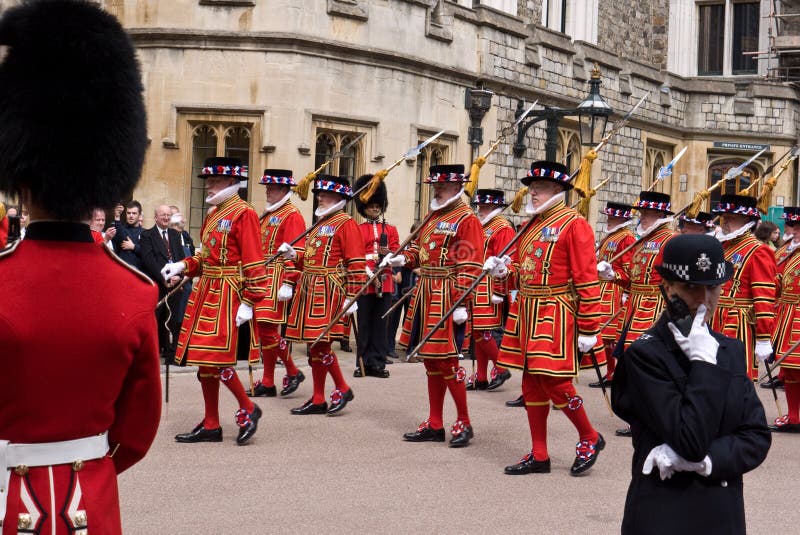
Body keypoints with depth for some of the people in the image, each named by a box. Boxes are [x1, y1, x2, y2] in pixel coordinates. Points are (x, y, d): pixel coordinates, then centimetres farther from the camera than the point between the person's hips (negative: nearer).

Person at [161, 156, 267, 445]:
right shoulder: (213, 214, 15)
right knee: (203, 359, 8)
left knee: (215, 358, -10)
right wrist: (183, 266, 4)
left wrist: (248, 303, -20)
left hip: (225, 295, -9)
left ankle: (248, 409, 8)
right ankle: (211, 426, 15)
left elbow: (254, 262, -15)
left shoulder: (243, 214, -10)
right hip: (206, 292, 9)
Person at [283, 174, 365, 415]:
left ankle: (343, 389, 4)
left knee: (320, 342, -12)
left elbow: (356, 264, -13)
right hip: (310, 289, 9)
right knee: (314, 345, 8)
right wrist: (293, 255, 4)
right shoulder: (320, 223, 19)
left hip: (329, 291, -9)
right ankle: (318, 400, 12)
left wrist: (351, 298, -18)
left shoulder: (346, 224, -7)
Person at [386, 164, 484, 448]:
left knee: (445, 359, -5)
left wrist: (461, 305, -21)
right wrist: (401, 258, 0)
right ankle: (434, 425, 18)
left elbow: (470, 267, -16)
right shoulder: (433, 216, 15)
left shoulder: (466, 220, -10)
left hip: (446, 297, -9)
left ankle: (464, 423, 7)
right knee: (430, 360, 11)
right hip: (425, 294, 9)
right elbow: (418, 247, 22)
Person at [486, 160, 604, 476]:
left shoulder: (573, 224, -9)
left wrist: (588, 329, -16)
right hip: (527, 312, 8)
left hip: (555, 315, -8)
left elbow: (587, 279, -13)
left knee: (553, 379, -10)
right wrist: (502, 270, 0)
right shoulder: (532, 224, 15)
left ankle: (590, 438, 12)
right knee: (531, 382, 9)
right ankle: (539, 456, 16)